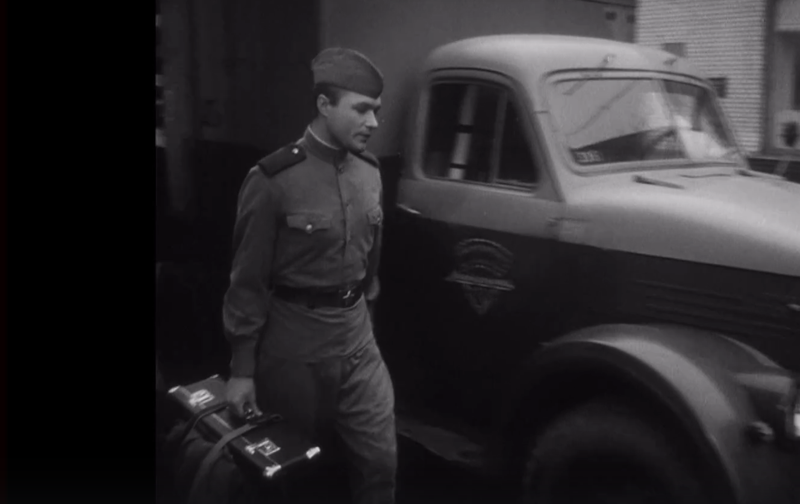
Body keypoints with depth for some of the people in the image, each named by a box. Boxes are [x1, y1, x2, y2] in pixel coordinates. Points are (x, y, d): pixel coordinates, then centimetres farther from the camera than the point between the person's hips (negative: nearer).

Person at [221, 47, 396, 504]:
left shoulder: (369, 171, 3)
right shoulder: (275, 179, -16)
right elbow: (249, 280, -11)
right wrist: (242, 368, -9)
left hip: (358, 333, 5)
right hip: (295, 342, -5)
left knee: (380, 460, 8)